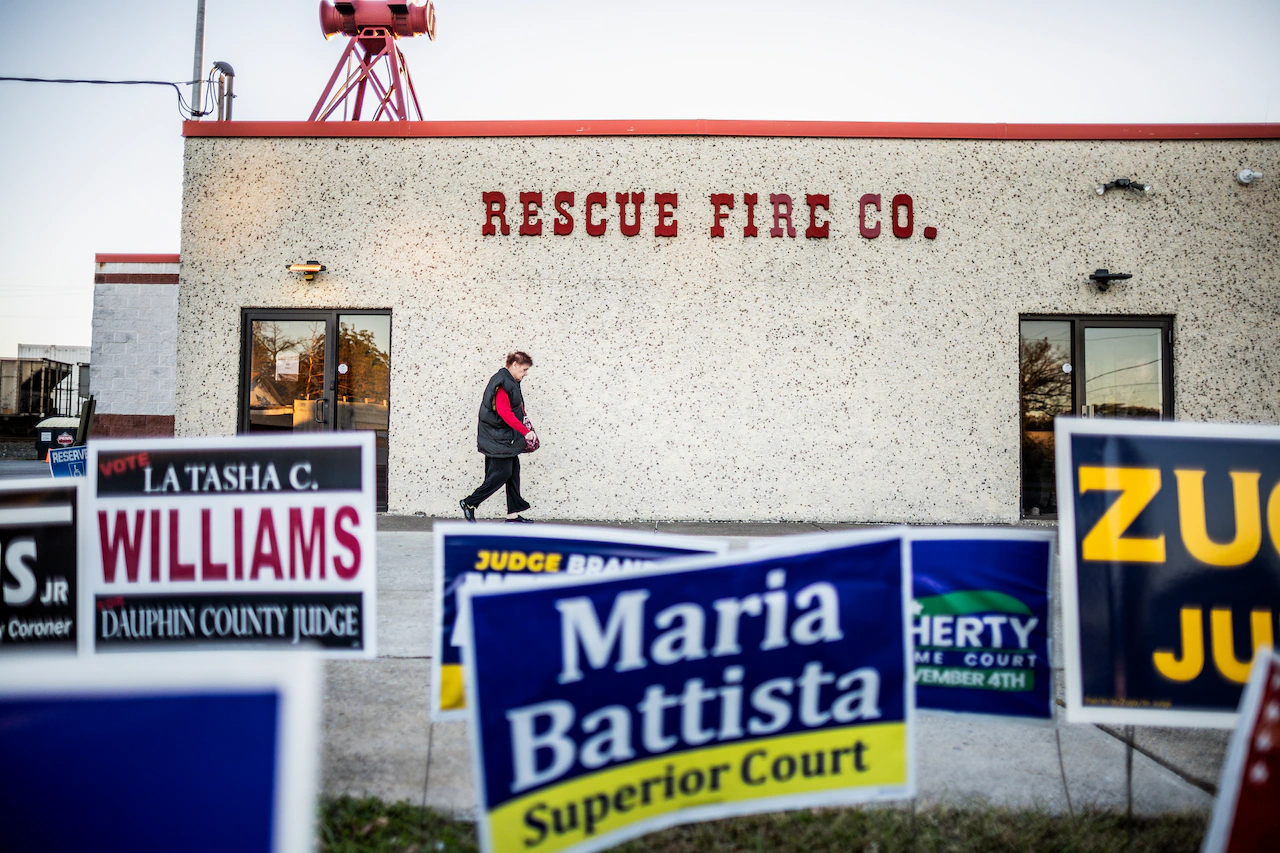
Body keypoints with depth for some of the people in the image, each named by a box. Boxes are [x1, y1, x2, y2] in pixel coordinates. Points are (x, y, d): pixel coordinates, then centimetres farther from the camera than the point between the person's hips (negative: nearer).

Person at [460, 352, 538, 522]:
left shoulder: (511, 382, 15)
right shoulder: (502, 383, -17)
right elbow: (505, 413, -27)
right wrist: (525, 431, -29)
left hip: (507, 437, 10)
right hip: (497, 439, -10)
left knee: (513, 472, 9)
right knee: (502, 473, -7)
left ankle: (513, 514, 13)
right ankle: (469, 503, 6)